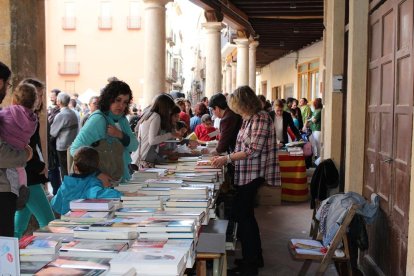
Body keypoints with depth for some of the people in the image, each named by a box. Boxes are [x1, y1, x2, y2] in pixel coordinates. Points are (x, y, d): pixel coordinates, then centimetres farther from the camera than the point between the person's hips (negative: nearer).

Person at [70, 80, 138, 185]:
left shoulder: (122, 119, 7)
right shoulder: (98, 119, -17)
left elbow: (134, 146, 4)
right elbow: (76, 148, -22)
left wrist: (120, 135, -16)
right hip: (102, 181, -7)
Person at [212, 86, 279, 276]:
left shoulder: (261, 118, -15)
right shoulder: (248, 119, 12)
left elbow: (254, 150, -21)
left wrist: (227, 158, -17)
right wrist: (225, 158, 8)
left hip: (252, 174, -9)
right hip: (244, 174, 9)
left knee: (242, 214, -5)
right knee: (245, 214, 16)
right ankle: (255, 258, 31)